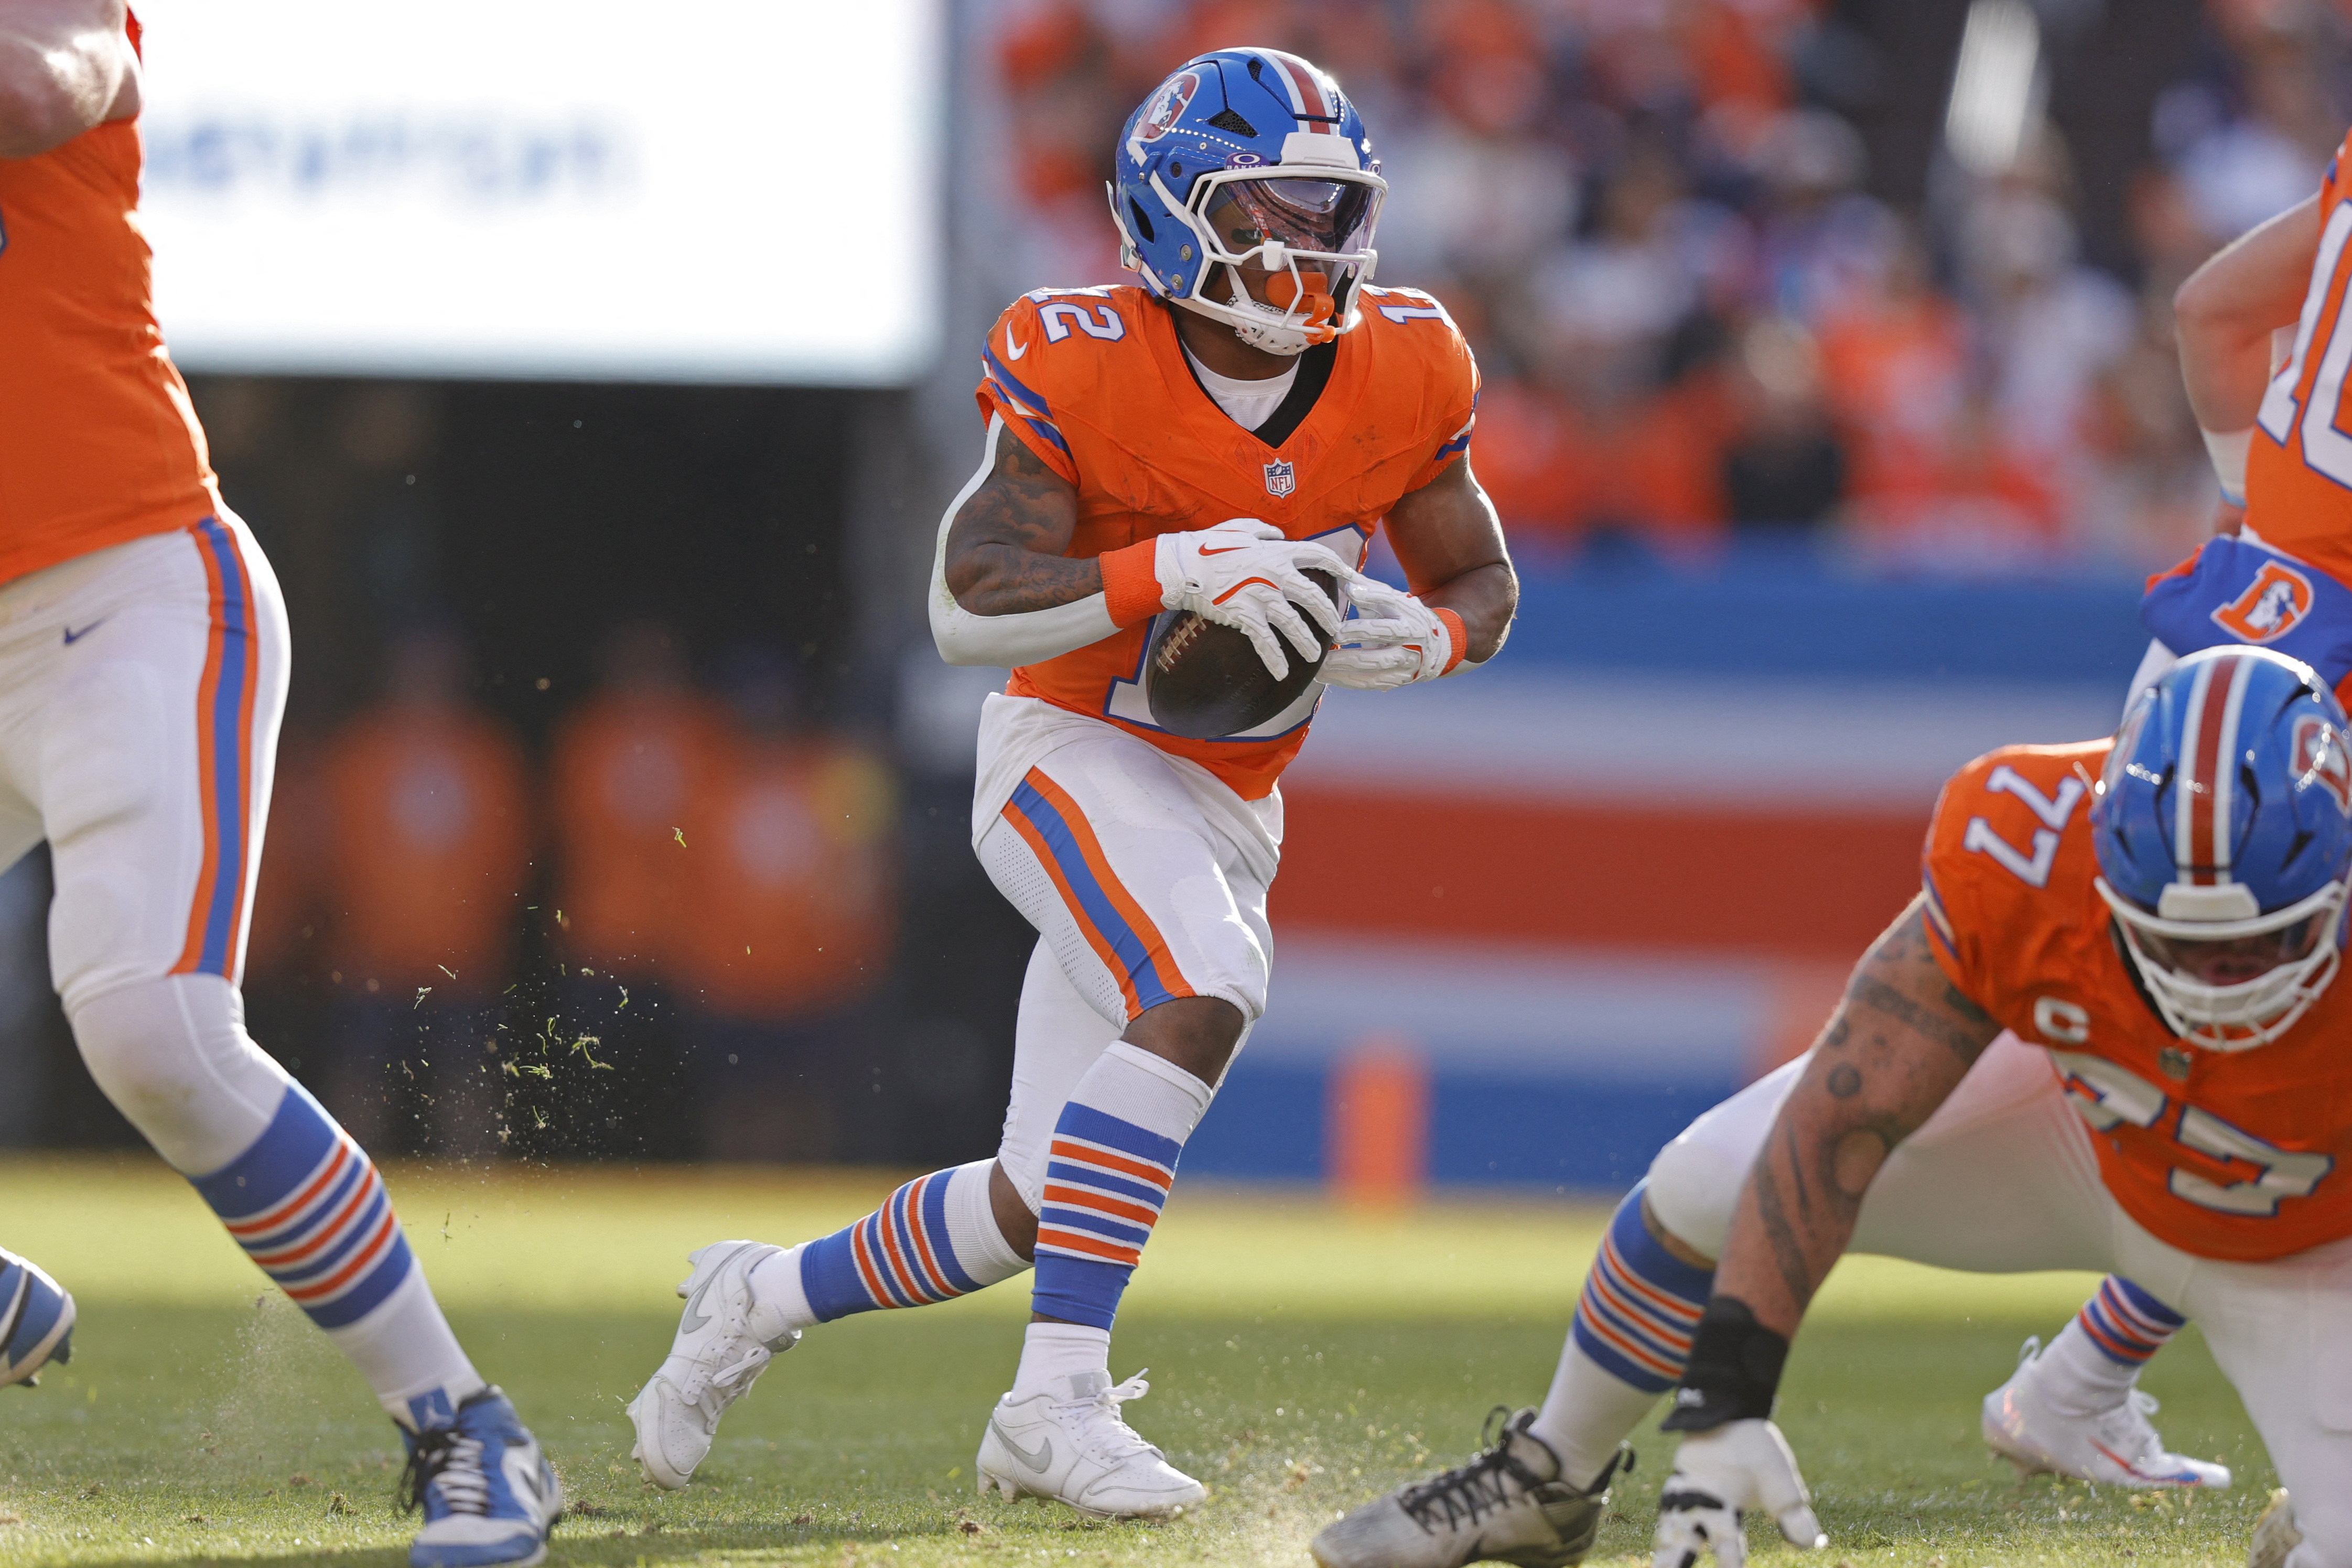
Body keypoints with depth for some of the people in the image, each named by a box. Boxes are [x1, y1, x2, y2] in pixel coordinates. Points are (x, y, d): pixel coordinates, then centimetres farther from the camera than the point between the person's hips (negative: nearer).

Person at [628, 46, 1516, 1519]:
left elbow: (1486, 589, 8)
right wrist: (1176, 572, -35)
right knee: (1200, 1000, -34)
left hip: (1226, 814, 6)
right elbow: (968, 608, -22)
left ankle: (763, 1298, 34)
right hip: (1075, 757, -6)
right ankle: (1057, 1398, -31)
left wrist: (1419, 638, -15)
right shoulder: (1085, 370, -17)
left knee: (1038, 1206, 9)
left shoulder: (1399, 375, -4)